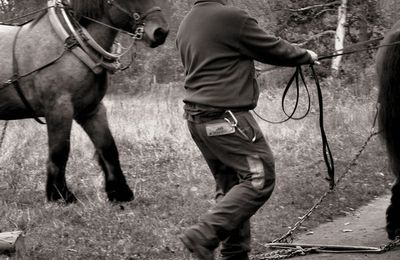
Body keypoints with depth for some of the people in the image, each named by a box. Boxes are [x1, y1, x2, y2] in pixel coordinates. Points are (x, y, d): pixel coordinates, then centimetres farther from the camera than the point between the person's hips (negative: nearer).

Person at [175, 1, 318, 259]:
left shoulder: (186, 24, 12)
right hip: (226, 116, -9)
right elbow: (274, 50, -3)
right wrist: (306, 55, 16)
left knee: (231, 186, 15)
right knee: (260, 179, -4)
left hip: (196, 117, 9)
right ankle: (204, 236, -12)